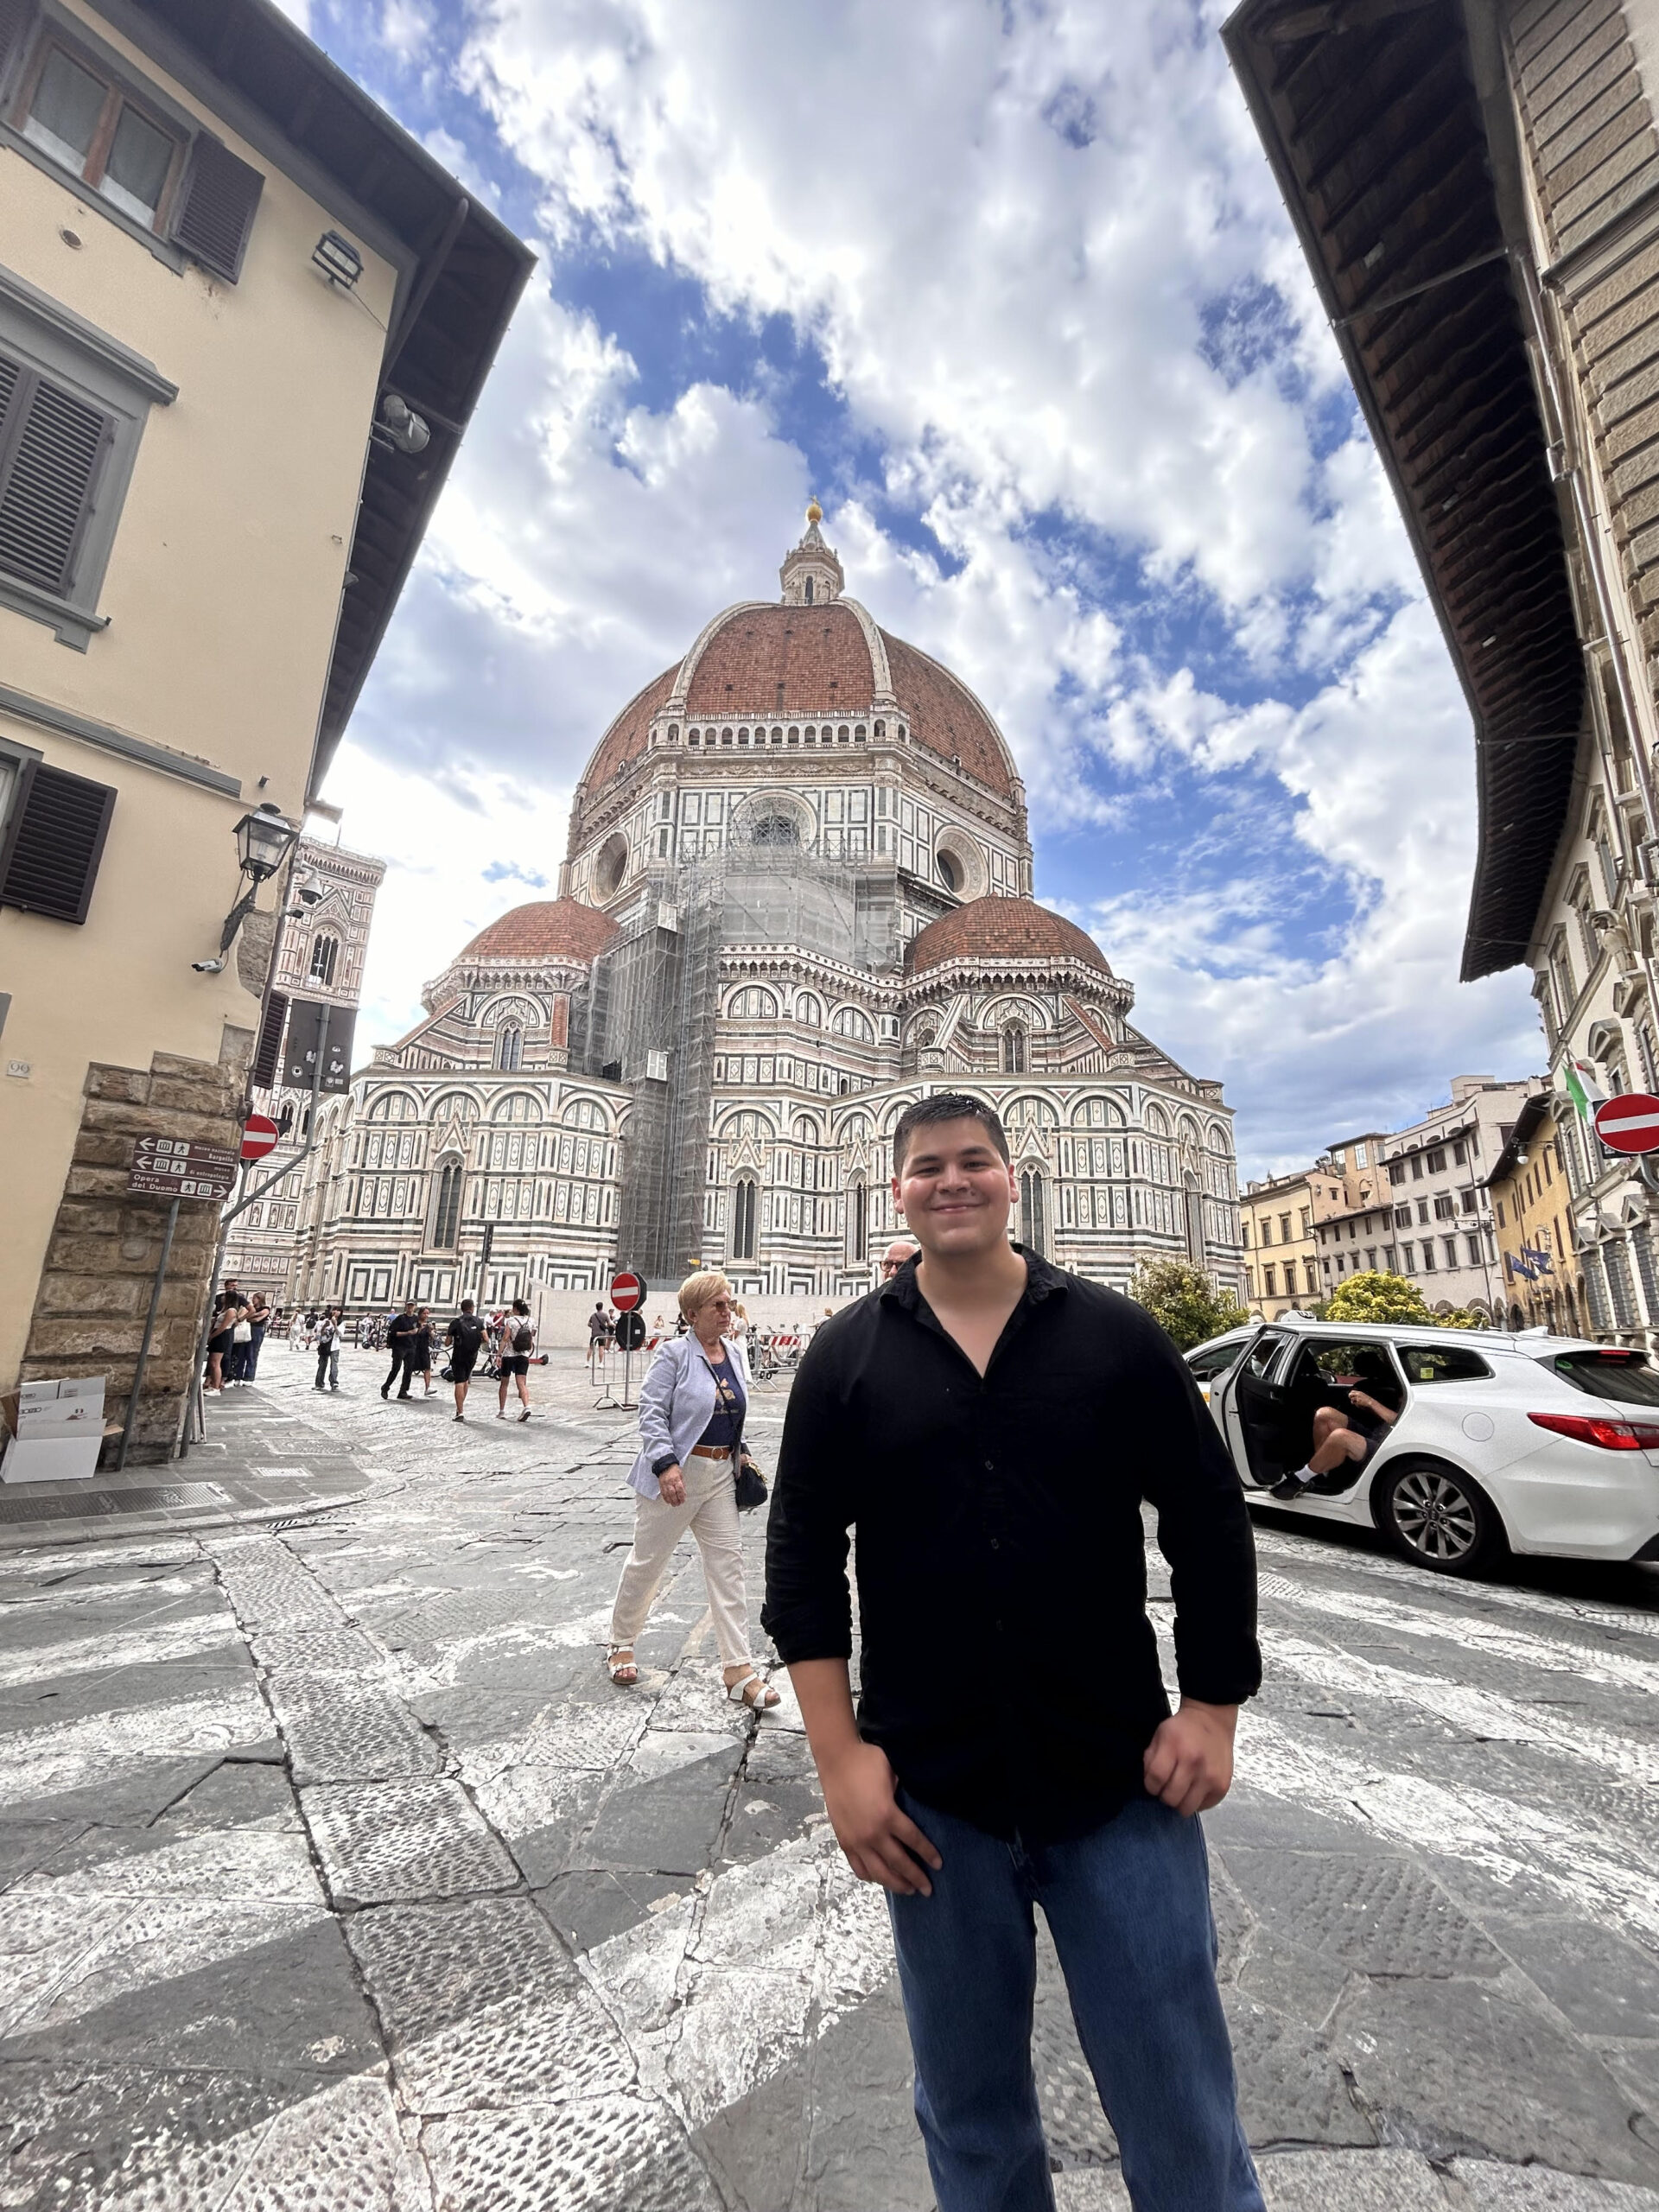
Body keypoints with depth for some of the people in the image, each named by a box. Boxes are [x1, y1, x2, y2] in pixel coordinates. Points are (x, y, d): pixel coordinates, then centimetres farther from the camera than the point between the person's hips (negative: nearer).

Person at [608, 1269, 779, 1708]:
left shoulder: (734, 1353, 5)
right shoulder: (675, 1354, -15)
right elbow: (651, 1412, -18)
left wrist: (740, 1451, 11)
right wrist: (666, 1464, -27)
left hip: (720, 1475, 6)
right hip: (676, 1475, -6)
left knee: (727, 1564, 5)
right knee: (647, 1560, 11)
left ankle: (739, 1671, 12)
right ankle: (620, 1644, 36)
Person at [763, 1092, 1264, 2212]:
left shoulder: (1115, 1334, -5)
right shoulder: (848, 1354, -5)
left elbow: (1210, 1522, 0)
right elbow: (802, 1555, -3)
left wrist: (1213, 1708, -3)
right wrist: (842, 1756, -7)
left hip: (1124, 1783, 0)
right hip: (930, 1793, 1)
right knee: (970, 2117, 21)